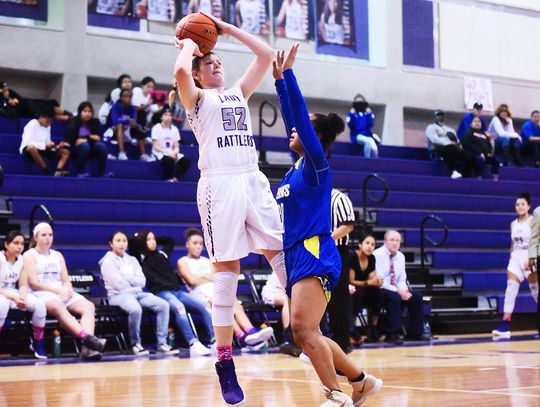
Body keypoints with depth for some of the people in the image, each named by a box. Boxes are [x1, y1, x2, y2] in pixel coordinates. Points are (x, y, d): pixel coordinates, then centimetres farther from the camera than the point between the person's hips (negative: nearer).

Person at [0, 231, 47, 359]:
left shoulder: (22, 260, 3)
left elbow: (23, 285, 1)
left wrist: (23, 298, -21)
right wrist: (13, 298, -33)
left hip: (13, 294, 5)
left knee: (39, 304, -19)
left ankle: (38, 343, -4)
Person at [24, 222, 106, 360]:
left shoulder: (58, 255, 25)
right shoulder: (29, 255, 8)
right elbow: (33, 283, -5)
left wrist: (68, 289, -7)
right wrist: (58, 290, -15)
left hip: (63, 293, 6)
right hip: (42, 294, -6)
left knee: (89, 306, -24)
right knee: (59, 308, -41)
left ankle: (87, 348, -45)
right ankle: (87, 338, -59)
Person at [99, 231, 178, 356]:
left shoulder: (132, 260, 20)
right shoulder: (108, 261, 1)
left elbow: (142, 281, 9)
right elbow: (118, 284, -10)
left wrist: (128, 280, -4)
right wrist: (134, 281, 3)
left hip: (138, 293, 6)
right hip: (119, 295, -6)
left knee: (163, 305, -17)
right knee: (135, 309, -39)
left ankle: (161, 343, -15)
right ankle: (136, 344, -20)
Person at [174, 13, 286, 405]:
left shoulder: (239, 93, 25)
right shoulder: (197, 98, 9)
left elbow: (266, 54, 22)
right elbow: (180, 70, -14)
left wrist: (227, 29, 22)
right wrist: (189, 45, 6)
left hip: (253, 181, 5)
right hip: (220, 182, -5)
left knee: (281, 252, -1)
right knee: (226, 269, -7)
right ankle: (225, 364, -4)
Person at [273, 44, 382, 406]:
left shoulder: (316, 163, -4)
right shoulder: (299, 166, 17)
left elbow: (300, 115, -12)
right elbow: (292, 116, 22)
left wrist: (287, 74, -11)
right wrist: (279, 79, 22)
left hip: (314, 254, -9)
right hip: (297, 255, 9)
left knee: (304, 329, -22)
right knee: (307, 335, 10)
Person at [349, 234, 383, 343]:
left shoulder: (371, 258, 2)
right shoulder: (352, 257, -18)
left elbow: (372, 279, 1)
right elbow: (351, 281, -20)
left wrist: (377, 282, -23)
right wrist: (368, 282, -33)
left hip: (365, 292, 6)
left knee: (378, 291, -22)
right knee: (358, 292, -37)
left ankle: (373, 328, -17)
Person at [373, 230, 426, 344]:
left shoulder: (400, 256, 10)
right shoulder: (378, 255, -13)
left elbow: (402, 280, 14)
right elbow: (379, 281, -19)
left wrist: (404, 290, -10)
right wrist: (398, 291, -23)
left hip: (395, 290, 8)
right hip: (379, 291, -8)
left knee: (417, 297, -9)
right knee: (394, 298, -35)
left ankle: (415, 333, -4)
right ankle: (392, 334, -30)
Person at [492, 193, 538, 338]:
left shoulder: (532, 221, -6)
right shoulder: (513, 224, 12)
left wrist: (530, 259, -23)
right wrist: (511, 259, 15)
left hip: (529, 260, -5)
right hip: (515, 259, 5)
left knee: (535, 291, 3)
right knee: (510, 290, -8)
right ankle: (505, 326, -14)